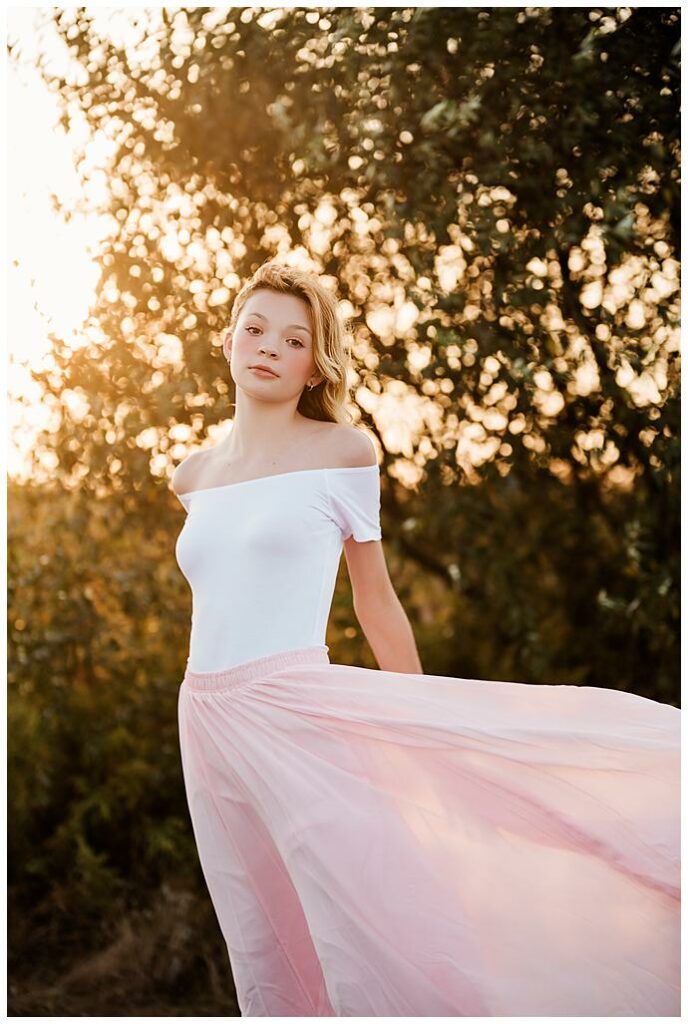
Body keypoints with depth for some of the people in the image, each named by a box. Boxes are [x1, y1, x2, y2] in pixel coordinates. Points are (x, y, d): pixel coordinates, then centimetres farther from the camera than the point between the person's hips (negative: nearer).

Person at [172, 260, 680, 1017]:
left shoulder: (341, 452, 1)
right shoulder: (193, 477, 13)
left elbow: (376, 600, 6)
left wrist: (423, 737, 8)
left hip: (297, 720, -5)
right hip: (208, 727, 5)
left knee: (387, 958, -15)